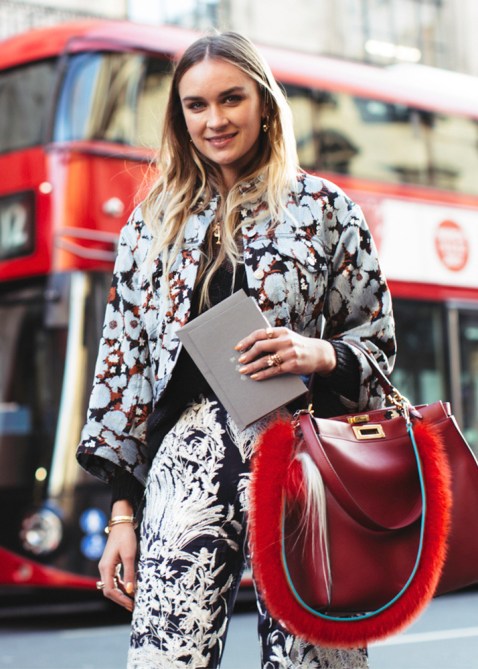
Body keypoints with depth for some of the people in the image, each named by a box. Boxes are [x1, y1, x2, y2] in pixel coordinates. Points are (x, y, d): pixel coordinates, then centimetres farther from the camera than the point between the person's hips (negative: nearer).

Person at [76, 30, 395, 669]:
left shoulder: (325, 209, 9)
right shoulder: (154, 223, 14)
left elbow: (380, 341, 11)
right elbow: (125, 359, 13)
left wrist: (319, 354, -12)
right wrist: (122, 513, 8)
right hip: (190, 462, 1)